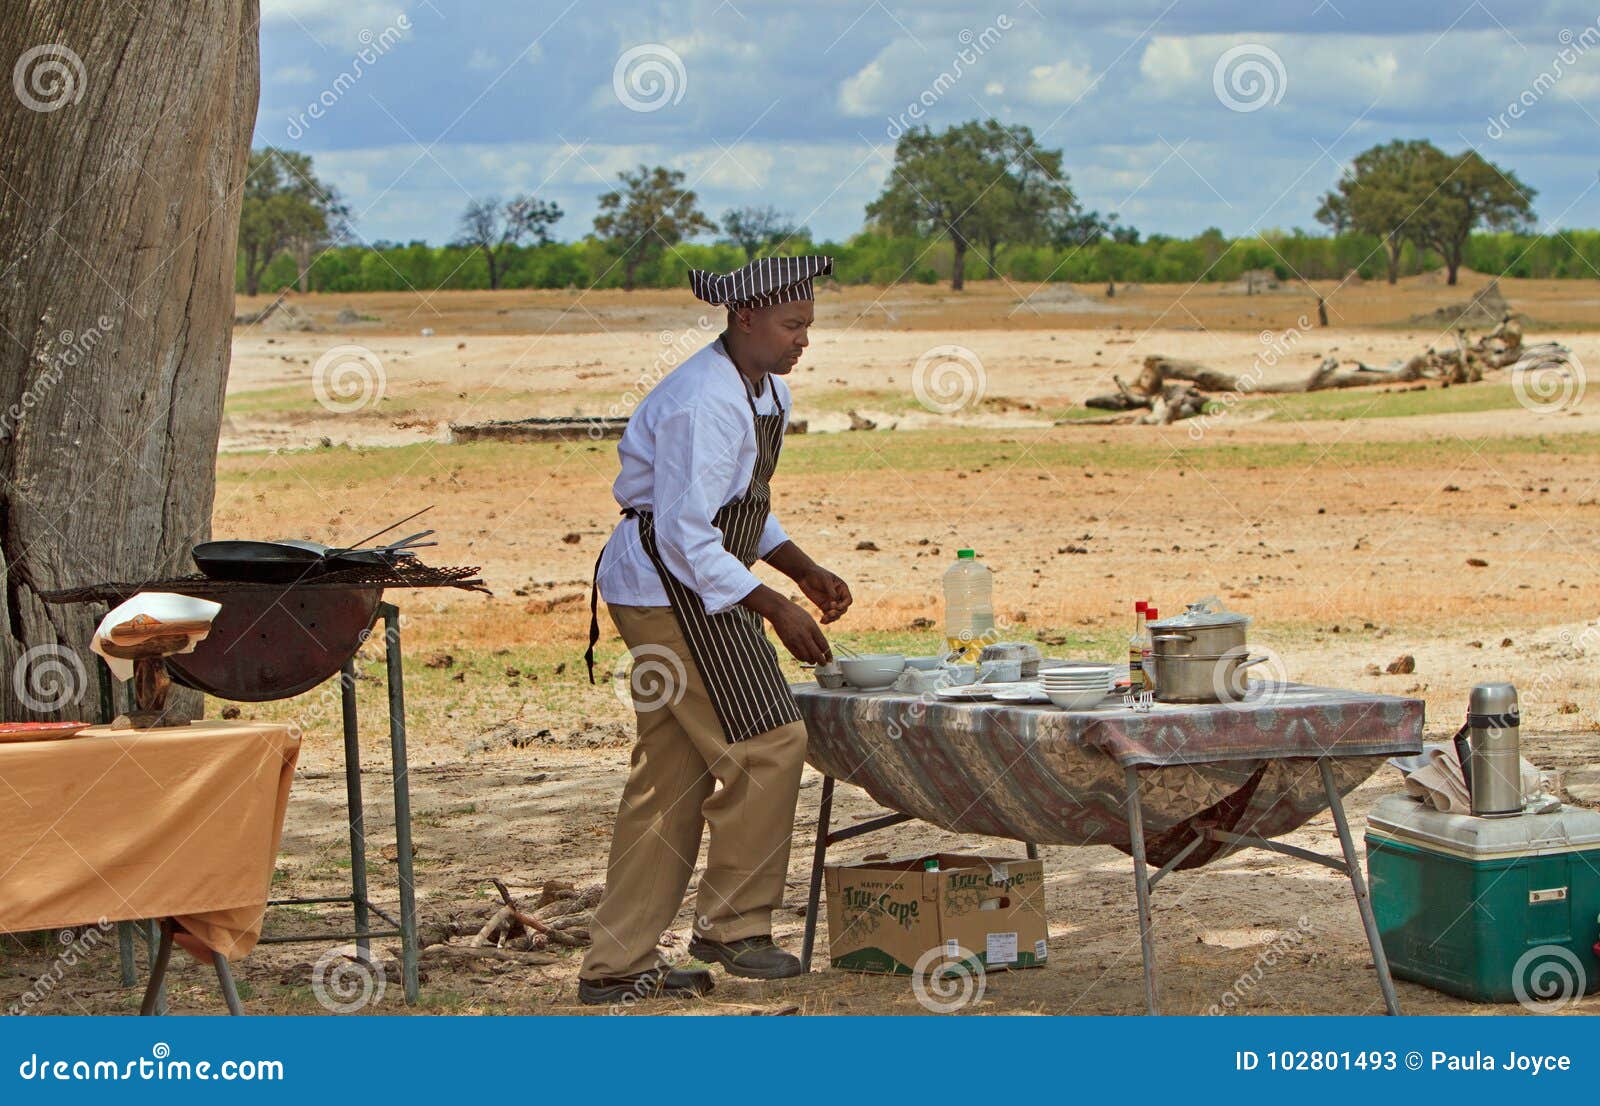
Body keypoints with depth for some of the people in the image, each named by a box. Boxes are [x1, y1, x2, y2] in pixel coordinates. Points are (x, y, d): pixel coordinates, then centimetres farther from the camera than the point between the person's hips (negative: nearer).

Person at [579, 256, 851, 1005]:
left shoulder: (765, 389, 11)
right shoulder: (703, 404, -22)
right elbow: (688, 539, -23)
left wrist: (805, 571, 12)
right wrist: (776, 610, -21)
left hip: (683, 589, 10)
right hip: (670, 589, -10)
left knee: (670, 774, 10)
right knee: (766, 744, -8)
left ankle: (618, 964, 14)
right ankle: (731, 923, 6)